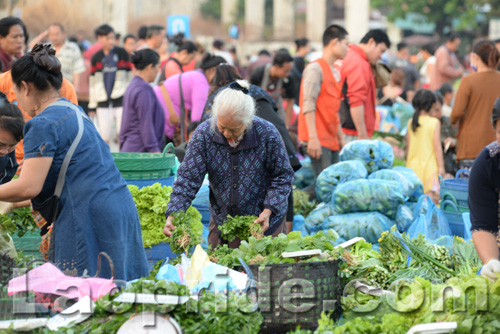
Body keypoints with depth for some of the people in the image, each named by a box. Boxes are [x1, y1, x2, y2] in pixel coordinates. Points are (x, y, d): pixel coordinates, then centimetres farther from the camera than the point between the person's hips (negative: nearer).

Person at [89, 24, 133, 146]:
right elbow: (93, 81, 13)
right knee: (104, 136, 3)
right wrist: (92, 104, 10)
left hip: (121, 99, -2)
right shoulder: (96, 58, 9)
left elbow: (130, 76, 7)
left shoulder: (122, 53, 3)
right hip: (103, 101, 2)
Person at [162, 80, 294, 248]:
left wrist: (269, 210, -20)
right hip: (222, 220, 2)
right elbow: (188, 178, -14)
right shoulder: (204, 133, -15)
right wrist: (173, 215, -28)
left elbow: (283, 176, -7)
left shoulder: (267, 134, -19)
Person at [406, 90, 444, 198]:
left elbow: (408, 146, 9)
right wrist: (441, 166, -5)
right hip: (429, 164, -5)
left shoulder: (411, 123, 4)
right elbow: (437, 146, -9)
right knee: (430, 193, -5)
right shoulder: (434, 123, -8)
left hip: (413, 164, 5)